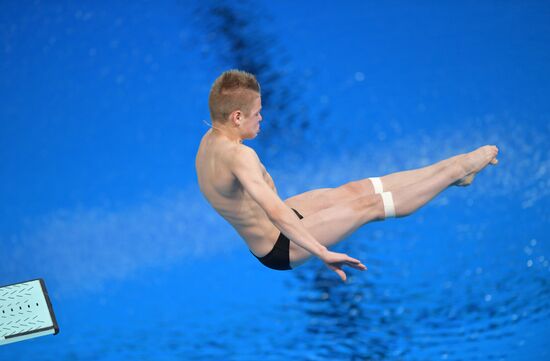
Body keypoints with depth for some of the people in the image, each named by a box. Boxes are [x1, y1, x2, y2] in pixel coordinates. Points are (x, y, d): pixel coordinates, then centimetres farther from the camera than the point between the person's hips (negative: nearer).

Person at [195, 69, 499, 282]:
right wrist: (323, 253, -46)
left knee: (353, 190, 9)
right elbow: (275, 211, -45)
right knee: (368, 204, -5)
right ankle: (458, 170, 7)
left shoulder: (209, 140, -4)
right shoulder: (238, 156, -36)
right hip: (279, 248, -10)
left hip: (265, 237, 10)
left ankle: (453, 170, 15)